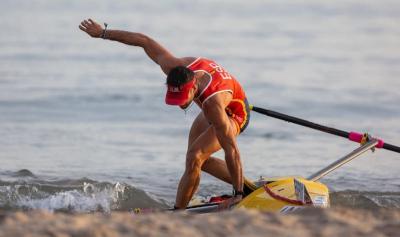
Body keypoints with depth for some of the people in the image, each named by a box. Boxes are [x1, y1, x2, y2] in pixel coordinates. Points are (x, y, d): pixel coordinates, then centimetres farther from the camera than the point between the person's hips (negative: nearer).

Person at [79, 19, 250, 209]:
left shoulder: (213, 103, -45)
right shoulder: (174, 68, -31)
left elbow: (231, 151, -41)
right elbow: (144, 40, -16)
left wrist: (237, 195, -36)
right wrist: (103, 33, -6)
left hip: (234, 115, -8)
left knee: (194, 158, -23)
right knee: (197, 160, 16)